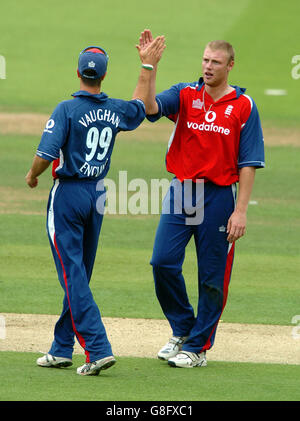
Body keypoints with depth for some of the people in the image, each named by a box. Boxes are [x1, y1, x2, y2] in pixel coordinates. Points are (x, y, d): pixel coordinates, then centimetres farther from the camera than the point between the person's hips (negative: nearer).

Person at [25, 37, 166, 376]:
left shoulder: (67, 110, -15)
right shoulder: (114, 110, 3)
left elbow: (46, 155, -20)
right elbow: (139, 107, 27)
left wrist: (32, 175, 1)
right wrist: (148, 67, 34)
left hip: (68, 193, -6)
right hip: (98, 195, 6)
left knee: (72, 275, -8)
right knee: (78, 275, 14)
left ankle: (97, 348, -19)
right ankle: (62, 349, 21)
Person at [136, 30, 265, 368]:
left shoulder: (243, 106, -1)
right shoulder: (185, 95, 6)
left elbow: (248, 163, -3)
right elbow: (151, 107, -14)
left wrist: (240, 211, -10)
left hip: (219, 197, -2)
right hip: (181, 189, 2)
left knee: (212, 276, 2)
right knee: (163, 261, -4)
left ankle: (198, 347, 13)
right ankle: (182, 330, 17)